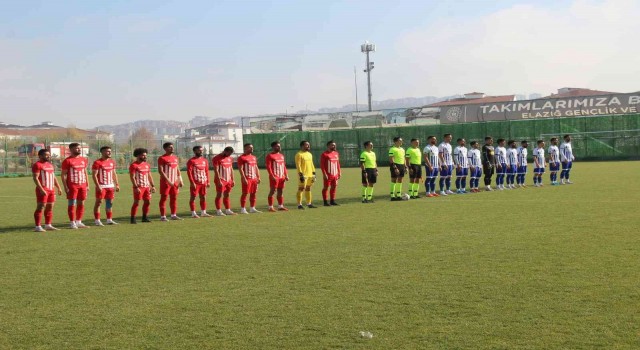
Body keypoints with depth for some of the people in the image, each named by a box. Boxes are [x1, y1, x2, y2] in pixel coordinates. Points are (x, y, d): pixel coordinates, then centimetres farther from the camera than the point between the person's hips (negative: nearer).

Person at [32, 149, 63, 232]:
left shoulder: (50, 165, 19)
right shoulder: (37, 165, -8)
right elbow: (35, 178, -15)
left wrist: (58, 188, 18)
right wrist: (41, 189, -22)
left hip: (51, 190, 8)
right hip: (43, 190, -8)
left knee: (50, 207, 10)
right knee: (40, 207, -8)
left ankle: (48, 225, 17)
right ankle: (38, 227, -8)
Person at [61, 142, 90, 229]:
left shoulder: (84, 160, 12)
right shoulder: (67, 161, -7)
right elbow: (63, 174, -7)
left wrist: (87, 185, 13)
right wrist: (65, 187, -14)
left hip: (83, 185, 6)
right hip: (72, 186, -6)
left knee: (81, 204, 9)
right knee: (72, 204, -3)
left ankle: (79, 222, 18)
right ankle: (72, 223, 1)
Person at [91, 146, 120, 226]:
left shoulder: (112, 162, 12)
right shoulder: (97, 162, -10)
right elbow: (94, 175, -13)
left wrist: (117, 184, 12)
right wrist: (98, 186, -20)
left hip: (110, 185, 7)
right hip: (101, 186, -7)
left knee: (110, 202, 10)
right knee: (99, 202, -3)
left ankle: (109, 220, 18)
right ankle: (97, 221, 0)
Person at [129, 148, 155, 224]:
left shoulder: (147, 165, 15)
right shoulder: (134, 165, -9)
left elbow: (149, 176, 20)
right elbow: (132, 177, -13)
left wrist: (152, 186, 13)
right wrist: (136, 187, -20)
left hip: (147, 186, 7)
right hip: (139, 187, -7)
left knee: (147, 202, 9)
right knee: (136, 202, -6)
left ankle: (145, 217, 20)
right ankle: (133, 219, -1)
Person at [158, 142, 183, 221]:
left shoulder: (175, 157, 13)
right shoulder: (162, 158, -9)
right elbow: (160, 171, -15)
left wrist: (180, 180, 9)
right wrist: (168, 180, -20)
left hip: (175, 182, 7)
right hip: (165, 182, -7)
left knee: (174, 198, 9)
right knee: (164, 198, -2)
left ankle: (174, 215, 16)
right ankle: (163, 216, 1)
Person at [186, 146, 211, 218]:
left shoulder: (205, 160, 12)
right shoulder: (191, 161, -8)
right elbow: (189, 172, -12)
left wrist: (208, 181, 9)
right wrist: (192, 182, -17)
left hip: (203, 182, 6)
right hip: (195, 183, -6)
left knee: (203, 197, 10)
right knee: (193, 197, -1)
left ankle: (203, 212, 18)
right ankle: (193, 213, 2)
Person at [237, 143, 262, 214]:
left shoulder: (254, 157, 17)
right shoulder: (242, 157, -8)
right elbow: (240, 169, -13)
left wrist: (258, 177, 12)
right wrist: (244, 178, -20)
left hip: (254, 178, 8)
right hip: (247, 179, -8)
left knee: (253, 193, 9)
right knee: (245, 193, -6)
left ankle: (252, 208, 17)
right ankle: (242, 209, -2)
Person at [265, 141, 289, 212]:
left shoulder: (281, 155, 17)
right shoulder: (270, 156, -6)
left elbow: (284, 166, 20)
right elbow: (268, 166, -13)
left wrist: (286, 175, 11)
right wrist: (272, 176, -21)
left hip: (282, 177, 7)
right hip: (274, 177, -7)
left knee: (280, 192, 10)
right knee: (272, 191, -6)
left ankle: (280, 206, 16)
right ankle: (270, 207, -3)